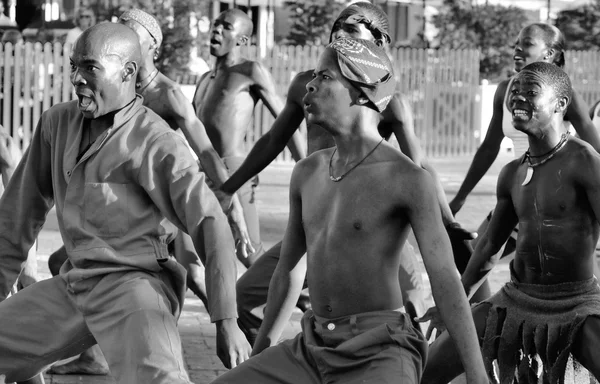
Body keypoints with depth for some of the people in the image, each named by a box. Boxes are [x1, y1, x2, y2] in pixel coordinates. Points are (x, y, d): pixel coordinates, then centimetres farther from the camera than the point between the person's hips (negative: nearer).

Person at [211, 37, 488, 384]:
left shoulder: (407, 179, -11)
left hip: (380, 355, -7)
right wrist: (258, 356, 27)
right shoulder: (308, 173, 10)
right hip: (312, 351, 7)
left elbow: (447, 282, -15)